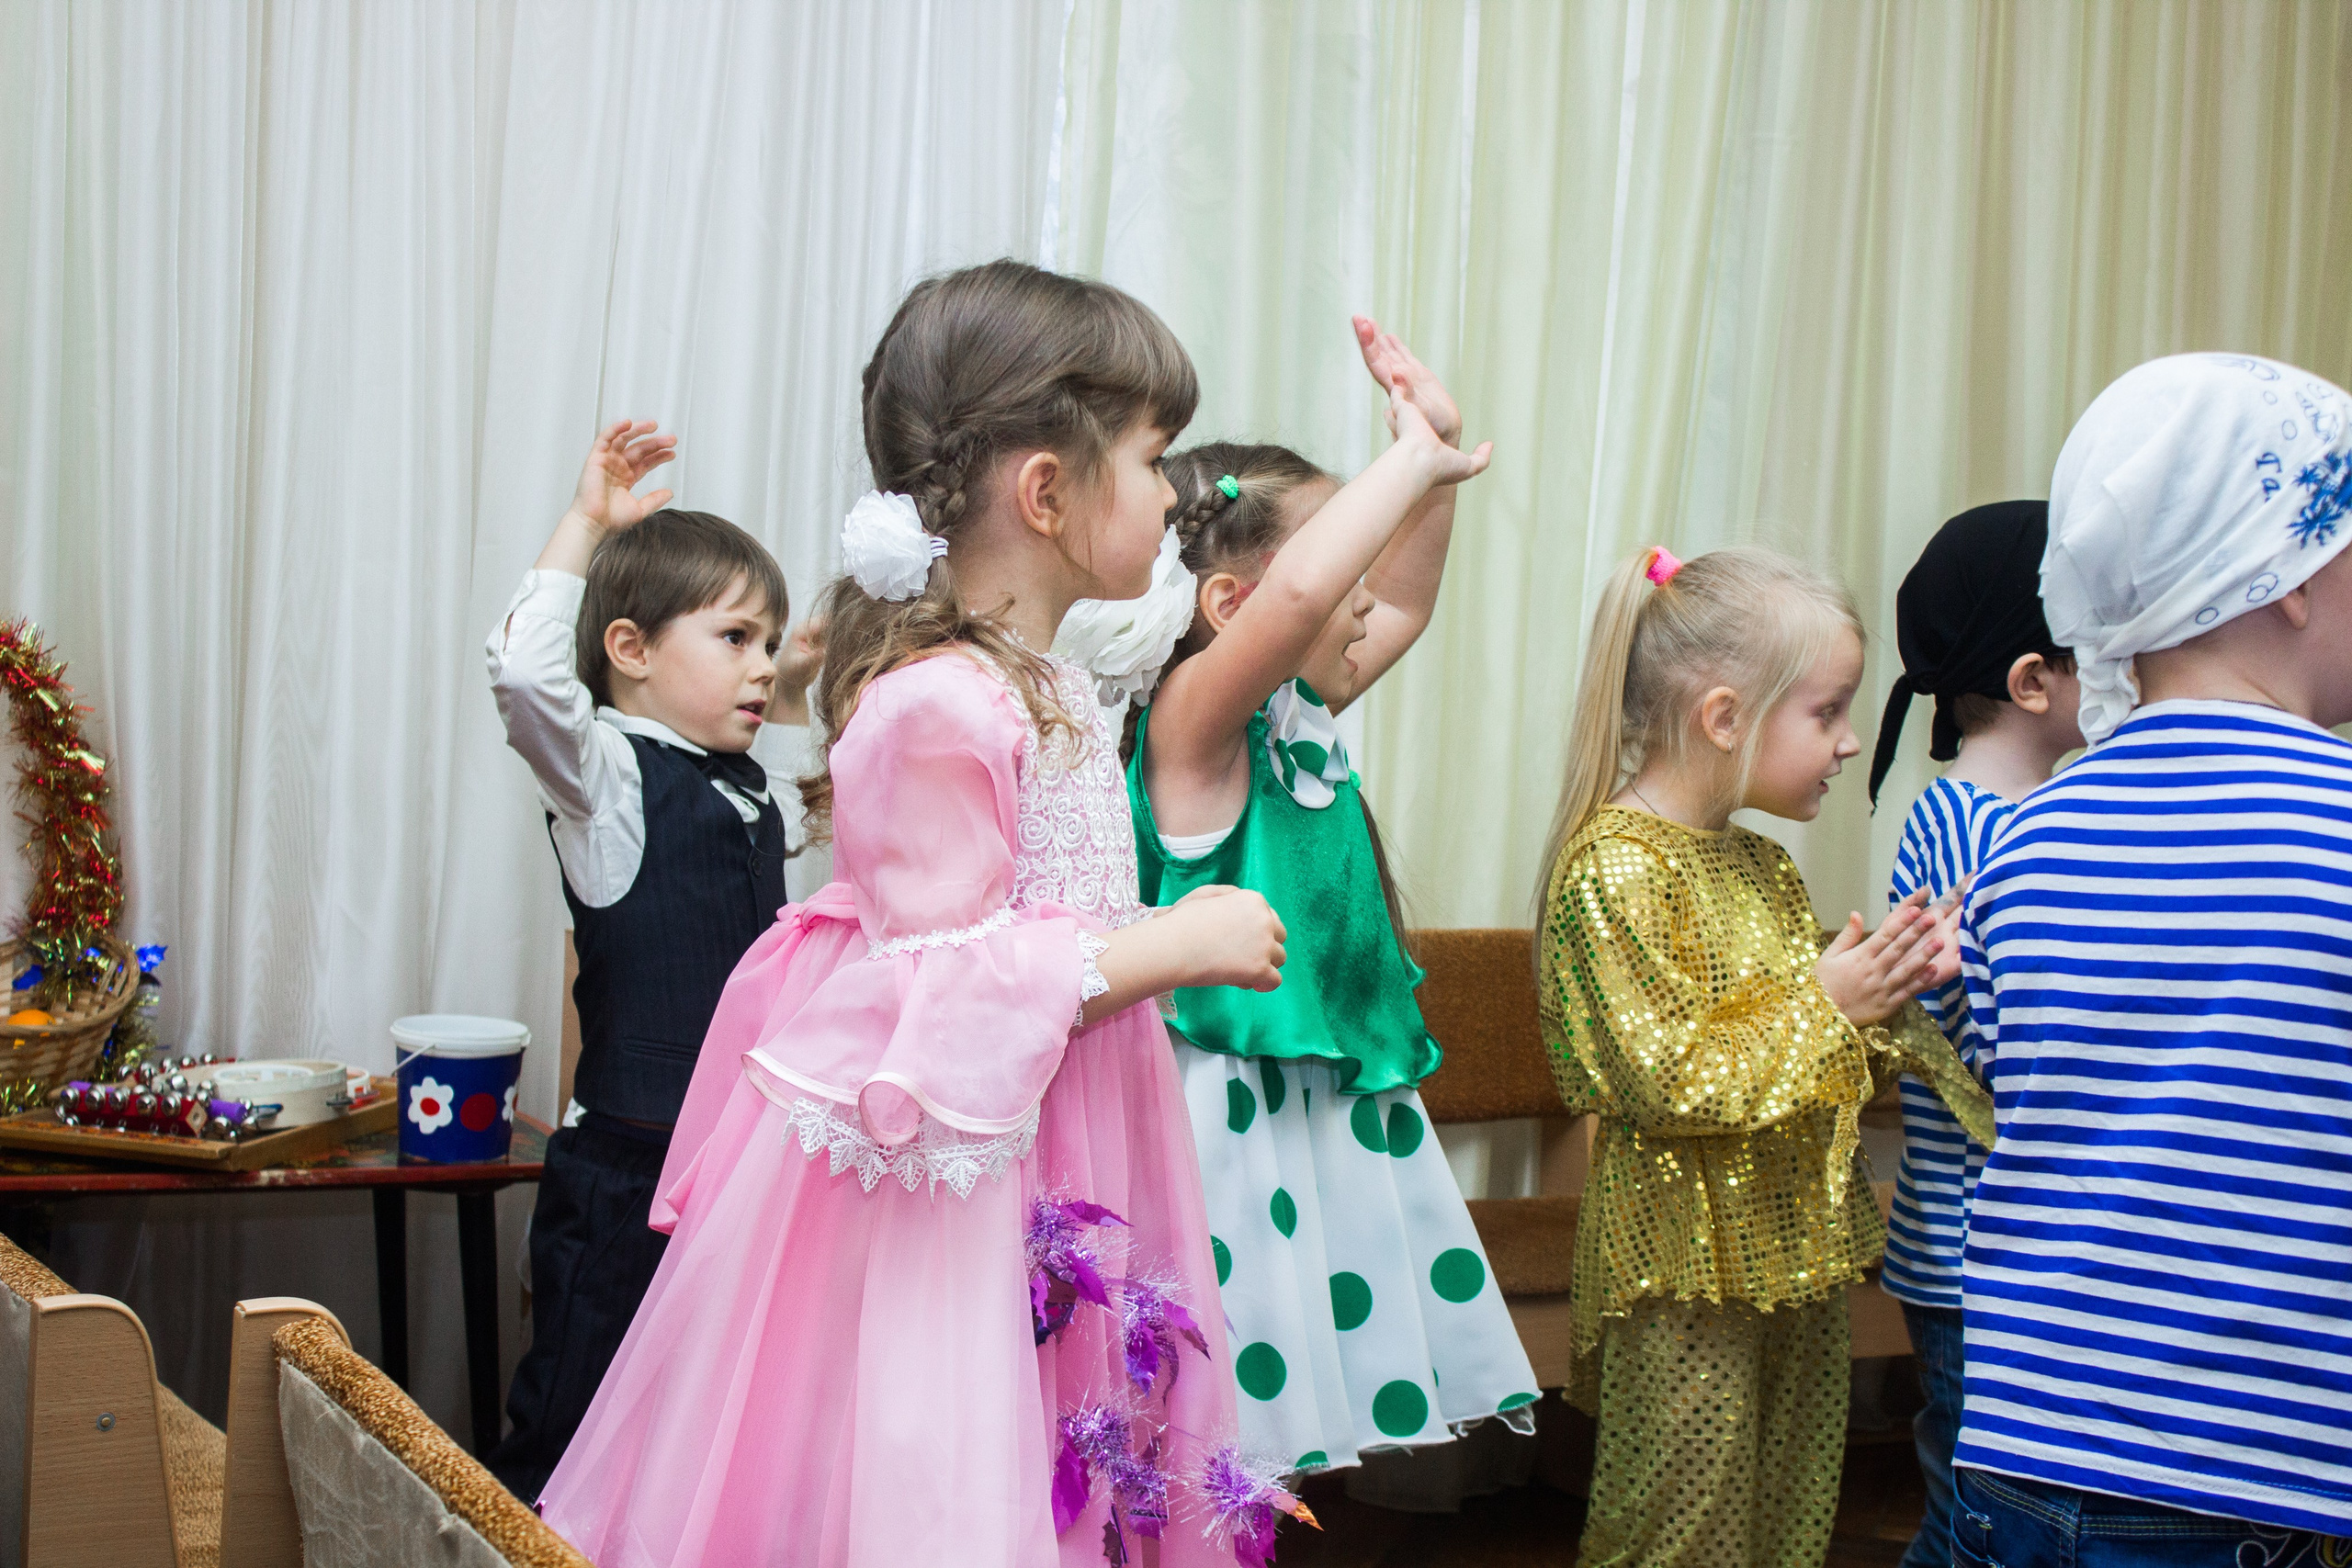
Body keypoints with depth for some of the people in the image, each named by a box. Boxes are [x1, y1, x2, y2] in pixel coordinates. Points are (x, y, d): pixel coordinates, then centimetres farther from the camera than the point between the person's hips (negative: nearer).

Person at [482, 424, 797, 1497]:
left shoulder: (753, 797, 12)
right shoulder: (605, 776, -11)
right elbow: (525, 674, -30)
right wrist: (586, 525, -25)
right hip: (630, 1160, -7)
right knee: (573, 1417, 1)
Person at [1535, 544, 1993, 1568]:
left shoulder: (1761, 867, 11)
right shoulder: (1612, 870, -17)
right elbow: (1662, 1077, -23)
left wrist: (1886, 990, 2)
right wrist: (1821, 1006, -19)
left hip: (1795, 1260, 9)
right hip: (1688, 1287, -8)